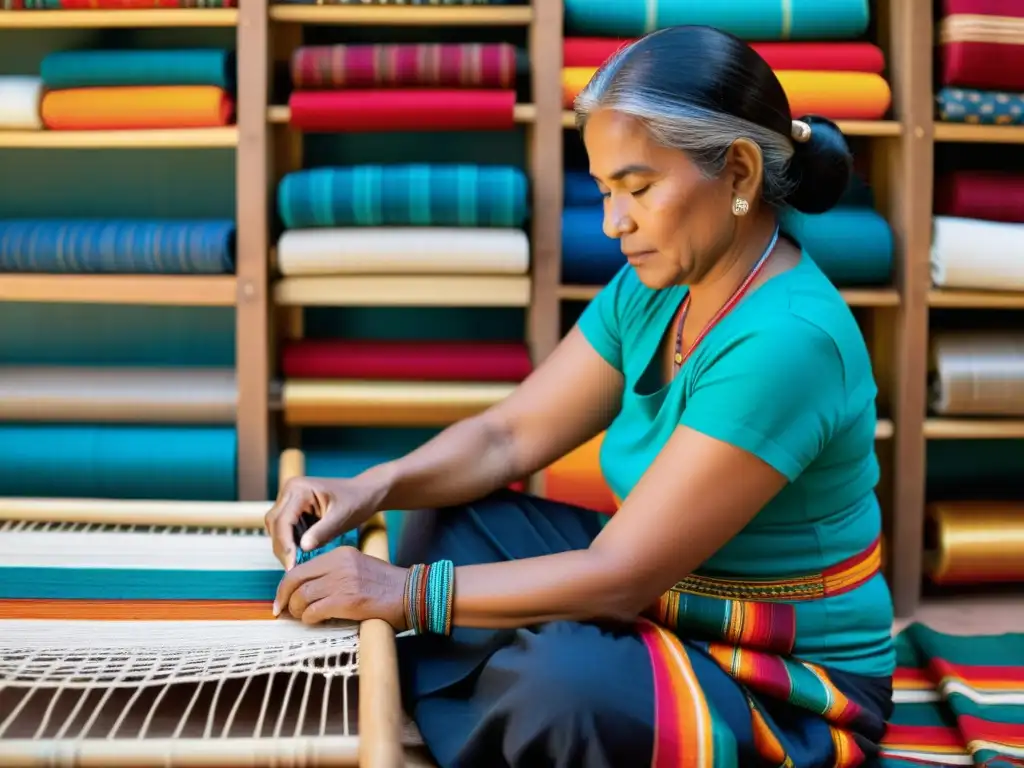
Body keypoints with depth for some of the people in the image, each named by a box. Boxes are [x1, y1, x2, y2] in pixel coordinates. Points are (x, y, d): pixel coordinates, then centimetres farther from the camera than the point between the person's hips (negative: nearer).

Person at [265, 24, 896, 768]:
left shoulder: (785, 340, -29)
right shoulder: (651, 290, -2)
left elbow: (622, 576, -28)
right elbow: (508, 435, 3)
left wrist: (411, 593, -25)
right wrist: (372, 488, -14)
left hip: (791, 688, -8)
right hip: (665, 601, 8)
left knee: (568, 679, -35)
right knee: (451, 518, 2)